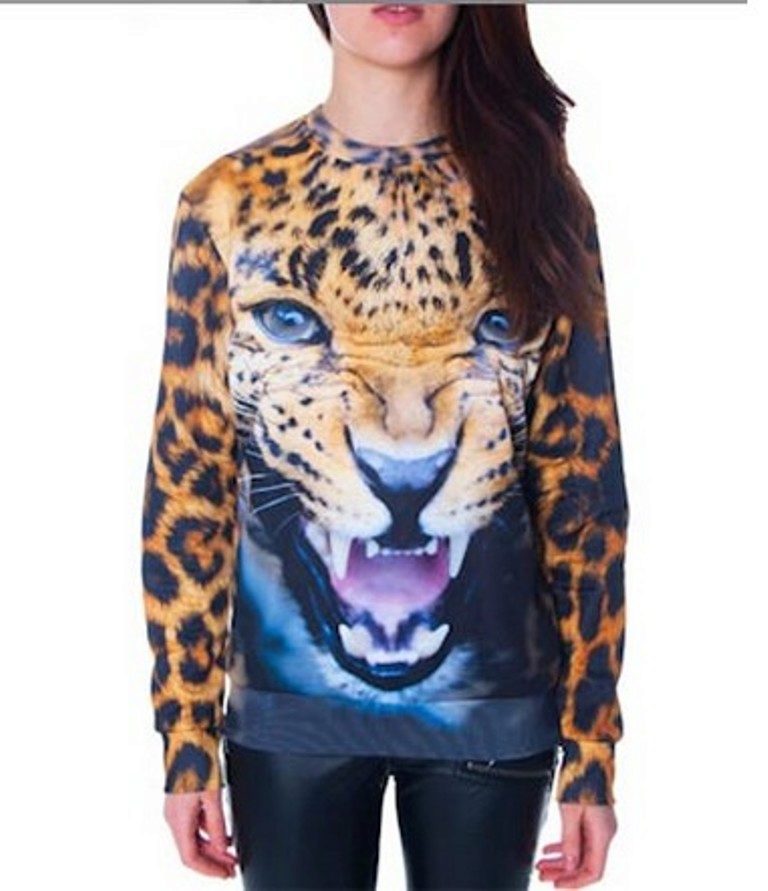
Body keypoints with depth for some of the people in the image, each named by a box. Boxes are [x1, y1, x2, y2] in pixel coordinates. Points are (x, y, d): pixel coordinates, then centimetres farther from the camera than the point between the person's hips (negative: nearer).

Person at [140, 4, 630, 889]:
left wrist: (591, 750, -3)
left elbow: (583, 491, -3)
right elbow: (187, 485, -3)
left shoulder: (538, 200, -4)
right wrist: (186, 736, -2)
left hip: (494, 710, 1)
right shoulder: (228, 203, -6)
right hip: (288, 708, 0)